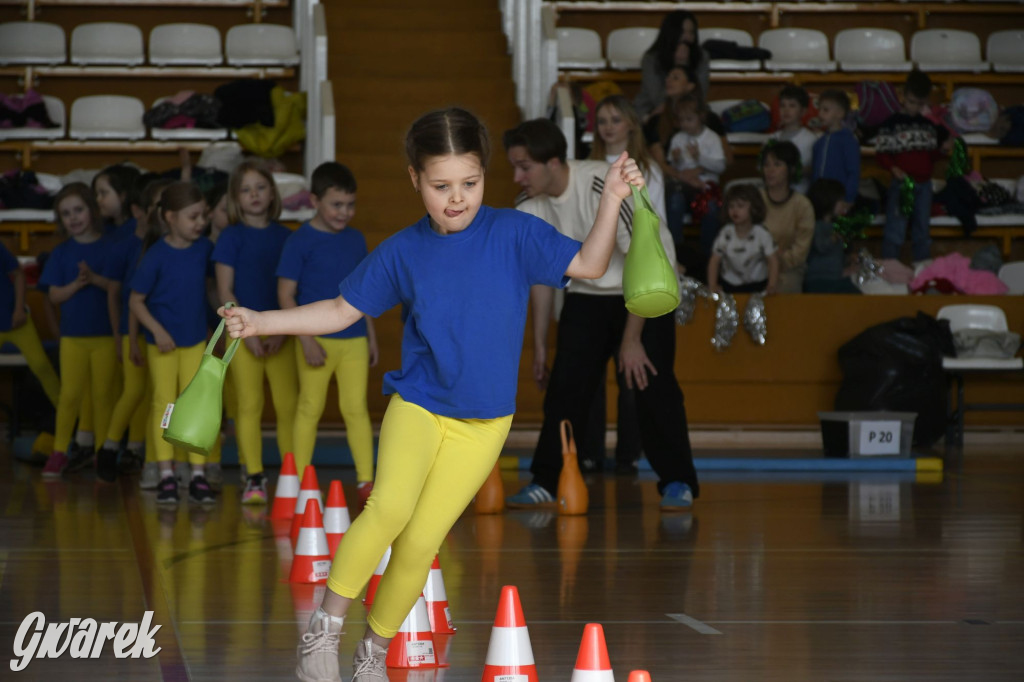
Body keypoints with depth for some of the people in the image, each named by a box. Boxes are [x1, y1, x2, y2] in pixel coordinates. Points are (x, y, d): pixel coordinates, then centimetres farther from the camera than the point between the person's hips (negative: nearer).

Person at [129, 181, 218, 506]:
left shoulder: (204, 249, -4)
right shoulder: (156, 256, -16)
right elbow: (136, 300, -11)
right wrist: (158, 331, -18)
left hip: (196, 341, 3)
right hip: (162, 343, -3)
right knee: (164, 405, 3)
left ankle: (198, 475, 5)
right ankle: (166, 476, 7)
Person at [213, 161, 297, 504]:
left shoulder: (285, 237, 9)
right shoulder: (231, 238, 2)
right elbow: (225, 292, -2)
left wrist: (283, 331, -4)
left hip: (282, 333, 2)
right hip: (243, 331, -2)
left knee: (288, 405, -2)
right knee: (249, 405, -3)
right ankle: (254, 479, 1)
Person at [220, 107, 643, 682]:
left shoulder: (514, 234, -5)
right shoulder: (402, 252, 0)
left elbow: (589, 266, -7)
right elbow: (341, 311, 8)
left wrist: (612, 201, -21)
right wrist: (258, 323, 1)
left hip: (482, 424, 0)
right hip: (417, 404, 0)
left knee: (420, 543, -3)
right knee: (391, 506, -27)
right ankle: (327, 625, -13)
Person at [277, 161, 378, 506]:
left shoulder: (356, 240, 9)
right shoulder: (301, 241, -6)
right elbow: (286, 294, -7)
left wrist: (371, 336, 17)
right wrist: (306, 339, -13)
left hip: (354, 339, 4)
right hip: (317, 339, -4)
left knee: (356, 408, 1)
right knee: (310, 408, 4)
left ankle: (366, 482, 4)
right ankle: (300, 481, 12)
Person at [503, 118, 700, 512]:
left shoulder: (606, 187, -31)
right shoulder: (529, 209, -10)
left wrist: (632, 339, -24)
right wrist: (539, 345, 7)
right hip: (587, 293, 5)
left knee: (651, 383, -14)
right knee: (564, 385, -5)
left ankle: (678, 483, -4)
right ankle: (547, 483, 2)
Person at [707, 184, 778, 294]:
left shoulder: (762, 234, -12)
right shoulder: (725, 233, -8)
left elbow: (772, 261, -8)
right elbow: (715, 261, -2)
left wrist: (772, 285, -21)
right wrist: (712, 286, -12)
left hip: (756, 285, -1)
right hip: (729, 284, 1)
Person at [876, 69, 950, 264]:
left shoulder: (929, 126, 10)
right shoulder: (891, 124, -5)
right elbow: (881, 154, -7)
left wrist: (942, 149, -2)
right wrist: (893, 169, -23)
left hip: (924, 184, 5)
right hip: (901, 183, -5)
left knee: (922, 232, 12)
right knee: (895, 231, -5)